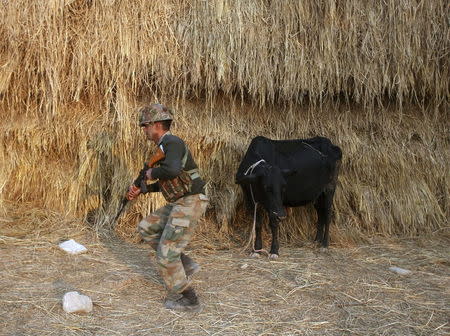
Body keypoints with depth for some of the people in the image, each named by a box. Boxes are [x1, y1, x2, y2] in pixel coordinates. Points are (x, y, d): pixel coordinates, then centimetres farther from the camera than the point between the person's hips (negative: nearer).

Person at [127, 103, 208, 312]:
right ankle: (185, 265, 18)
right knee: (146, 228, 18)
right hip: (179, 203, 10)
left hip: (190, 204, -10)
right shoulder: (164, 146, 16)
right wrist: (140, 190, 16)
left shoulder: (172, 143, -15)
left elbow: (172, 170, -36)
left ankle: (186, 300, 9)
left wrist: (151, 173, -16)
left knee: (166, 254, -5)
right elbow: (165, 183, 25)